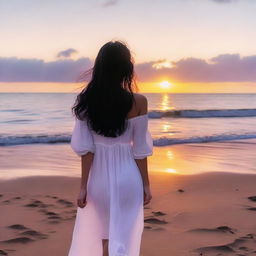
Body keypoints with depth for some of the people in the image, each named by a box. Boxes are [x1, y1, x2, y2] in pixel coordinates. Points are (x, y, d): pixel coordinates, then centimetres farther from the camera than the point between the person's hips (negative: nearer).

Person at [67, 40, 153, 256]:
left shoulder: (85, 100, -7)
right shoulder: (138, 101, -10)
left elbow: (85, 148, -7)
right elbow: (140, 149, -7)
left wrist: (83, 185, 0)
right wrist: (146, 184, 3)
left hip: (99, 176, 2)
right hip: (127, 176, -1)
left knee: (104, 233, 20)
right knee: (123, 238, 9)